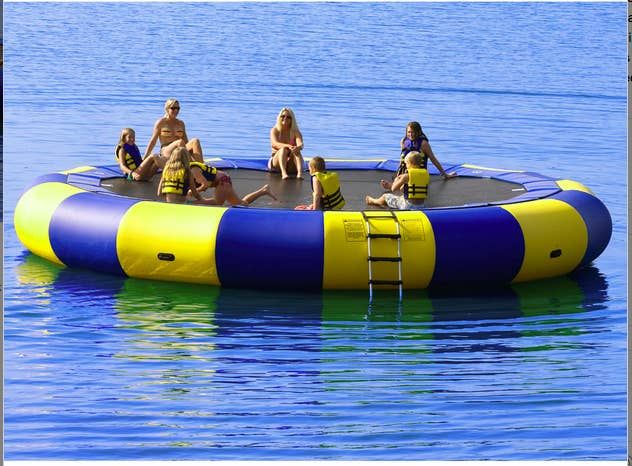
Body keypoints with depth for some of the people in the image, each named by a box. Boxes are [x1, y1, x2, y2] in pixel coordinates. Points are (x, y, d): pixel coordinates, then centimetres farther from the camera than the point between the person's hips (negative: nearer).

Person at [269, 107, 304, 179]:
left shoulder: (295, 132, 1)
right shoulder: (275, 130, 0)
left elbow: (300, 144, -18)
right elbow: (275, 144, -20)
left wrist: (297, 147, -44)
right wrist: (288, 146, -40)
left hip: (291, 166, 1)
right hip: (276, 163, -1)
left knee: (296, 151, -28)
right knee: (283, 149, -29)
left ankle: (300, 173, -55)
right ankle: (283, 173, -55)